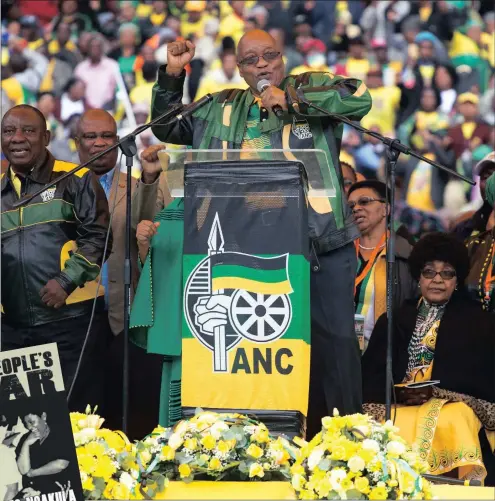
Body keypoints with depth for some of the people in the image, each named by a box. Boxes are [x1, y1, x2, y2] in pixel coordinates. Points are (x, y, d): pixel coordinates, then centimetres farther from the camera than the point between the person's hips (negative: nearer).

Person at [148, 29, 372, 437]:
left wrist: (290, 99, -15)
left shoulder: (313, 86, 6)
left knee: (336, 337, -3)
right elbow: (168, 129, 21)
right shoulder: (222, 109, 15)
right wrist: (172, 76, 6)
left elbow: (359, 98, -12)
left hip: (323, 242, -3)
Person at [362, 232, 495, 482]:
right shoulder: (393, 321, 20)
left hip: (453, 406, -1)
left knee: (451, 421, -35)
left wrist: (434, 393, -9)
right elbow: (371, 375, 13)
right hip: (398, 407, 1)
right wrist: (399, 393, -8)